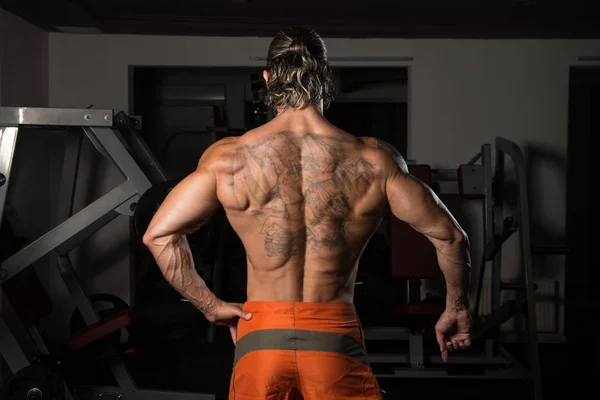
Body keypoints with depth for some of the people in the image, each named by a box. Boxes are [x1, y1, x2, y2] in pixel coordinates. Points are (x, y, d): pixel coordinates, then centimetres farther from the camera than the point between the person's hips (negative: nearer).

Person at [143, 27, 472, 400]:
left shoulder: (227, 157, -4)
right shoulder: (375, 159, -5)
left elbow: (159, 233, 0)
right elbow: (450, 236, 0)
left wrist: (211, 306, 8)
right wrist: (456, 310, 16)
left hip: (260, 338, 1)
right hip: (335, 339, -1)